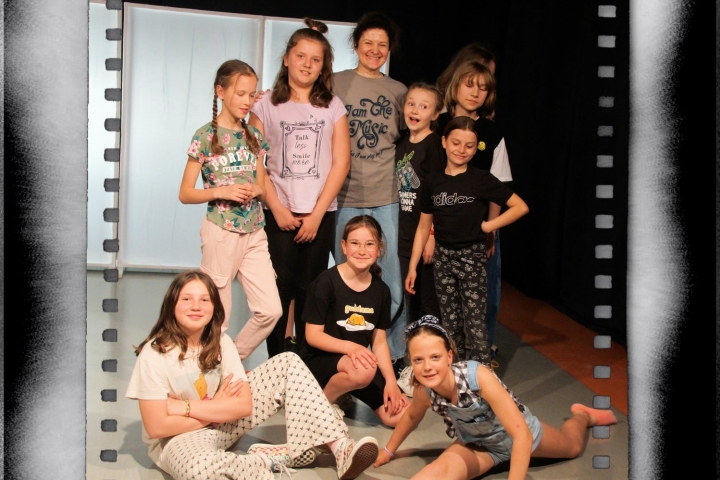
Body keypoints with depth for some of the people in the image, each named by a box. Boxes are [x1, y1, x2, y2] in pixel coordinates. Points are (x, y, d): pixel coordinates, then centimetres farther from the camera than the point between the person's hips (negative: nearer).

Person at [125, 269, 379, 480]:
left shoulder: (220, 342, -7)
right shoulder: (154, 354, -21)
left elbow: (243, 405, -13)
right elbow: (157, 427, -23)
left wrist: (185, 407, -22)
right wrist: (216, 409, -15)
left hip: (224, 424, 5)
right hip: (179, 438, -5)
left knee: (288, 363, -6)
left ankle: (339, 447, -19)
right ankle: (280, 457, -17)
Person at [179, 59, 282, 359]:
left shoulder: (254, 136, 8)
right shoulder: (205, 136, -6)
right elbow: (185, 194, -4)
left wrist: (256, 190, -6)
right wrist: (220, 191, -19)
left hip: (255, 233, 5)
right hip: (221, 233, -5)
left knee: (271, 311, -1)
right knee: (218, 317, 4)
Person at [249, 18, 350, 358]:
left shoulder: (332, 107, 7)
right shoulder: (266, 105, 4)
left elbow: (341, 163, 1)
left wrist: (317, 214, -6)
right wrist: (277, 209, -9)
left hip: (320, 214, 1)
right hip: (278, 214, -1)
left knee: (310, 291, 4)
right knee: (278, 290, -2)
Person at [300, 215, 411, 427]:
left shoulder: (381, 290, 2)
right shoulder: (326, 282, -14)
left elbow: (379, 341, 5)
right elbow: (313, 335, -12)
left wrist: (391, 381, -8)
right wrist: (349, 347, -28)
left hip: (360, 362, 6)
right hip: (320, 361, -6)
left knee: (401, 415, -8)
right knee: (363, 370, -38)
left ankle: (348, 394, 16)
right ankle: (325, 400, -6)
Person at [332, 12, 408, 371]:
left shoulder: (398, 91, 11)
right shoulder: (335, 84, 4)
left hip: (386, 198, 1)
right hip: (346, 197, -1)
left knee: (393, 284, 1)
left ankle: (394, 355, 17)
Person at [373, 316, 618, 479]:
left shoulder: (477, 376, -41)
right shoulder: (424, 390, -25)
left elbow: (521, 434, -39)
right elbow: (411, 417, 1)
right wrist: (388, 450, 10)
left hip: (518, 433, -2)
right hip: (476, 444, 3)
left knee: (573, 447, 27)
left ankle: (581, 415, 58)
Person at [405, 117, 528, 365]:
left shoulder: (481, 179, -6)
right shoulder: (433, 182, 4)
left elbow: (521, 207, -5)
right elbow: (424, 227, 9)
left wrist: (487, 226, -8)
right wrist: (412, 266, 7)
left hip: (472, 257, -4)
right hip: (442, 257, 4)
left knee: (475, 324, -2)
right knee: (450, 324, 12)